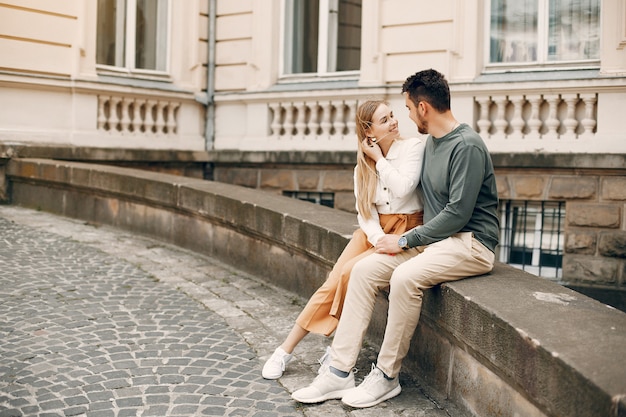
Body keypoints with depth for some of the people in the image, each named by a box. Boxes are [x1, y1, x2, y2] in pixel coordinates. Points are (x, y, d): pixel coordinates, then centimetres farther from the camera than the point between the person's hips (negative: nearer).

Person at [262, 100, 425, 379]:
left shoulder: (413, 147, -6)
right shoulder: (364, 163, 8)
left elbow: (402, 189, -21)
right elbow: (365, 211, 0)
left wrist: (380, 159, -10)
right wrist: (378, 239, -18)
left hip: (405, 231, -4)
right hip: (373, 231, 4)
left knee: (350, 272, -25)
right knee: (333, 282, -13)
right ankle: (286, 350, -4)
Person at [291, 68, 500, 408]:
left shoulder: (467, 146, -15)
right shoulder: (430, 142, 13)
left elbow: (458, 213, -20)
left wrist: (405, 241, -15)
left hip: (471, 242, -8)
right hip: (435, 239, 9)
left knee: (405, 276, -33)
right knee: (364, 269, -9)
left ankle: (386, 377, -16)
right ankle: (340, 371, -10)